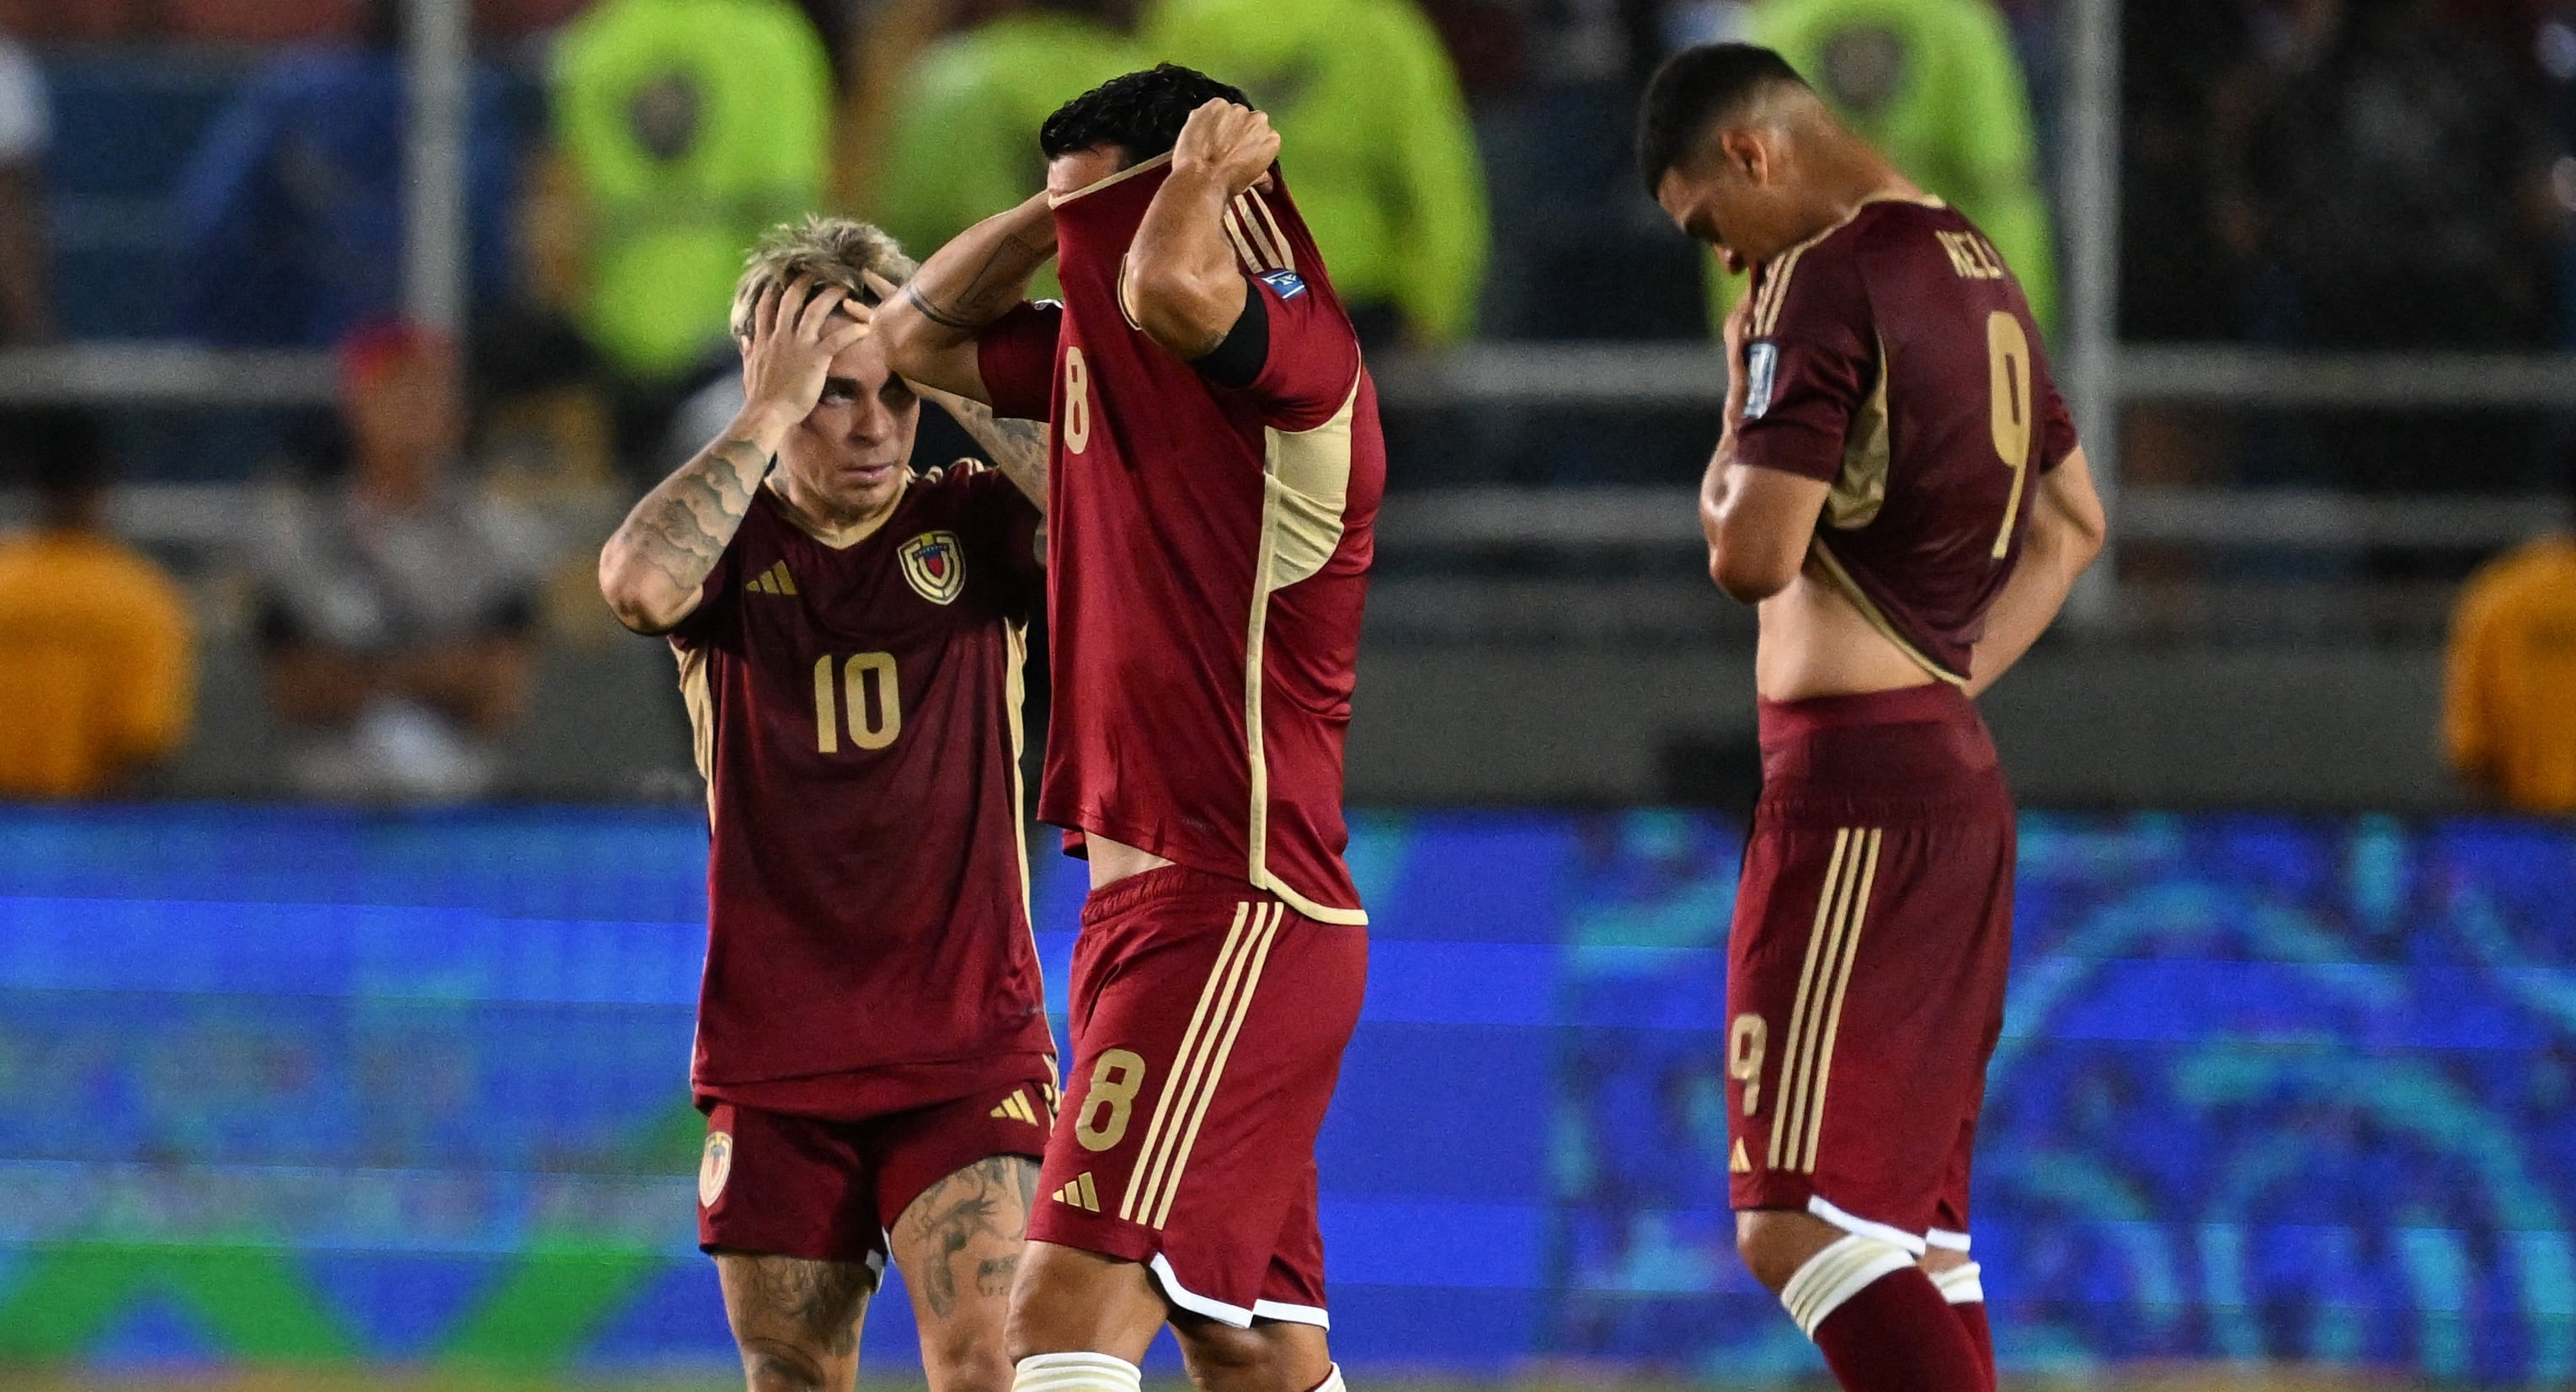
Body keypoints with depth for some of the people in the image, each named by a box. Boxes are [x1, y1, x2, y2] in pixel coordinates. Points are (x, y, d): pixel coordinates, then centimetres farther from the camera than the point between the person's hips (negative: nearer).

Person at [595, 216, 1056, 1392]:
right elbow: (637, 581, -22)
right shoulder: (729, 542, 2)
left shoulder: (972, 524, 1)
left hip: (967, 1051, -2)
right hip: (773, 1062, 2)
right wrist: (773, 411, -18)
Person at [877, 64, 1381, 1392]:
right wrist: (1063, 209, 12)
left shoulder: (1300, 354, -13)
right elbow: (919, 335, 26)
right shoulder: (1094, 353, 14)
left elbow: (1171, 288, -34)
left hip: (1236, 910, -10)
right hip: (1144, 908, 10)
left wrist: (1202, 171, -12)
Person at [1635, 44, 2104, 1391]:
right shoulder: (1978, 269, 15)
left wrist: (1736, 431, -1)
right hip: (1959, 774, 10)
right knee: (1909, 1227, 14)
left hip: (1851, 785, -10)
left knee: (1797, 1222, -13)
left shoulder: (1818, 282, -13)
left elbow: (1753, 554, -20)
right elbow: (2072, 522, 27)